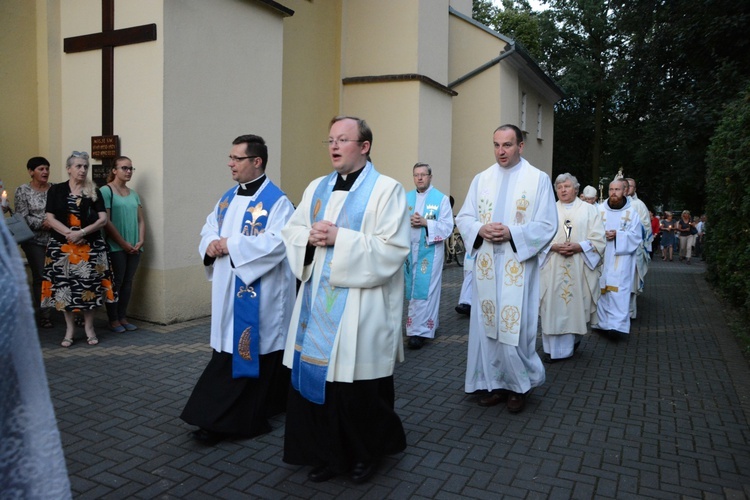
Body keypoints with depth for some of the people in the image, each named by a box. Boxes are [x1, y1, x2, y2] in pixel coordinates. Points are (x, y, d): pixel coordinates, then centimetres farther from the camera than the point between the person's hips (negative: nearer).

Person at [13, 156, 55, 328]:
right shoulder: (23, 190, 1)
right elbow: (22, 217, -6)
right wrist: (43, 223, -18)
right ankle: (44, 316, 11)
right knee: (41, 277, 0)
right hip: (35, 241, -2)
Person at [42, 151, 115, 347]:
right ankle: (70, 327, 16)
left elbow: (103, 219, -1)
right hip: (62, 246, 0)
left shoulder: (94, 191, 7)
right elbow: (50, 219, 0)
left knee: (89, 286, 0)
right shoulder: (56, 191, 7)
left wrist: (82, 232, -13)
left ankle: (89, 326, 14)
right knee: (65, 286, 2)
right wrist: (69, 233, -14)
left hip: (91, 247, 0)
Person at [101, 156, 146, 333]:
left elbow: (140, 220, 12)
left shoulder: (133, 194, 15)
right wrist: (123, 243, -12)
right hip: (115, 247, -6)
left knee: (128, 282, 9)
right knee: (116, 282, 0)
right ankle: (113, 320, 11)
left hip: (134, 248, 6)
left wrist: (140, 241, -3)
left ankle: (123, 318, 18)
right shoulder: (106, 191, -5)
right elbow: (106, 221, -11)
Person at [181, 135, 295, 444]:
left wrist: (232, 245, -19)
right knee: (228, 347, 12)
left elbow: (277, 243, -23)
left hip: (258, 294, -8)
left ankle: (220, 420, 6)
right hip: (227, 290, 8)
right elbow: (209, 228, 17)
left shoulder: (276, 201, -11)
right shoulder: (228, 198, 14)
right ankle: (225, 418, 25)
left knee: (244, 351, -2)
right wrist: (210, 244, -6)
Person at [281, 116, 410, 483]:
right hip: (317, 305, 6)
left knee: (361, 390, 5)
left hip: (361, 311, -5)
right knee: (316, 380, 10)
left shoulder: (386, 190, -6)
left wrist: (339, 239, -20)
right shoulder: (317, 188, 13)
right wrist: (310, 237, -8)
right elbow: (291, 233, 14)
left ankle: (366, 454, 31)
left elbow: (392, 250, -16)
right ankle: (327, 454, 29)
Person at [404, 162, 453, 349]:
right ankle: (429, 322, 27)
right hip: (410, 249, 5)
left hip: (431, 250, -5)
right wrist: (408, 221, -13)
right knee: (413, 288, 11)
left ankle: (419, 331, -3)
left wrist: (425, 222, -20)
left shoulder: (442, 199, -2)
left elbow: (447, 227, -8)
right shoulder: (406, 198, 10)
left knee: (425, 290, -6)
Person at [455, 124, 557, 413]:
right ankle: (496, 383, 23)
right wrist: (480, 229, -13)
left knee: (515, 327, -2)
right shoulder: (481, 179, 10)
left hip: (518, 267, -4)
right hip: (486, 266, 4)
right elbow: (463, 218, 9)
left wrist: (512, 233, -18)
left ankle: (519, 385, 19)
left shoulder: (539, 179, 0)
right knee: (487, 326, 8)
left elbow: (547, 225, -5)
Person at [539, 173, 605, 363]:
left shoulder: (589, 209, 8)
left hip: (580, 268, 0)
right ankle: (555, 348, 8)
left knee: (577, 304, 2)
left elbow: (598, 240, 1)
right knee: (554, 307, -1)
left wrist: (579, 247, -14)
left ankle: (574, 338, 23)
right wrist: (554, 247, -15)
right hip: (553, 268, 0)